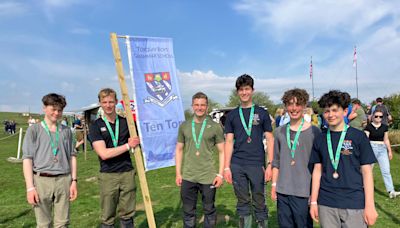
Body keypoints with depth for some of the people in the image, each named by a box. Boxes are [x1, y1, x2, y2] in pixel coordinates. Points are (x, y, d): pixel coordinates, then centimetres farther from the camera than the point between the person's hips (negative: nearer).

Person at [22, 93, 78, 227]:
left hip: (64, 180, 2)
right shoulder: (34, 130, 2)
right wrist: (30, 187, -8)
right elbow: (27, 159, -2)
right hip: (41, 180, -2)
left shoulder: (66, 131, 11)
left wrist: (74, 181, 6)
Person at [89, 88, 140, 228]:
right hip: (108, 176, -2)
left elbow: (137, 141, 19)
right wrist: (128, 145, -12)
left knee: (127, 215, 11)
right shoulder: (96, 126, -2)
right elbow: (104, 154, -12)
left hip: (128, 173, 2)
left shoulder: (126, 122, 6)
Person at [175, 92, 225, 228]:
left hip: (208, 177, -2)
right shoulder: (184, 126, 6)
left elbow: (222, 151, 1)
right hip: (188, 177, 2)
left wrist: (220, 174, -6)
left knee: (209, 211, 12)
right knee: (188, 211, 12)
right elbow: (179, 150, 9)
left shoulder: (215, 127, -1)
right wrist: (178, 173, 4)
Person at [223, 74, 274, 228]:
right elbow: (229, 142, 6)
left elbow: (269, 140, 3)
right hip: (237, 165, 2)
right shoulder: (232, 115, 9)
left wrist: (270, 165, -6)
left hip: (257, 165, -1)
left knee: (259, 202, 7)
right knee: (242, 202, 11)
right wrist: (226, 167, 0)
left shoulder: (262, 113, 5)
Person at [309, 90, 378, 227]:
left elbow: (366, 172, -2)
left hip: (354, 204, -2)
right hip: (326, 204, 2)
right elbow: (317, 170, 7)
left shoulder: (358, 136, -3)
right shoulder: (320, 139, 4)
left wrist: (370, 205, -5)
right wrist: (313, 202, 5)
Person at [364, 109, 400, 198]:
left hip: (382, 149, 4)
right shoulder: (369, 127, -6)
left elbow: (386, 140, 14)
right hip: (372, 148, -4)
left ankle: (391, 192, -4)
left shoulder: (384, 127, 8)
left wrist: (390, 151, 14)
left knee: (386, 170, -2)